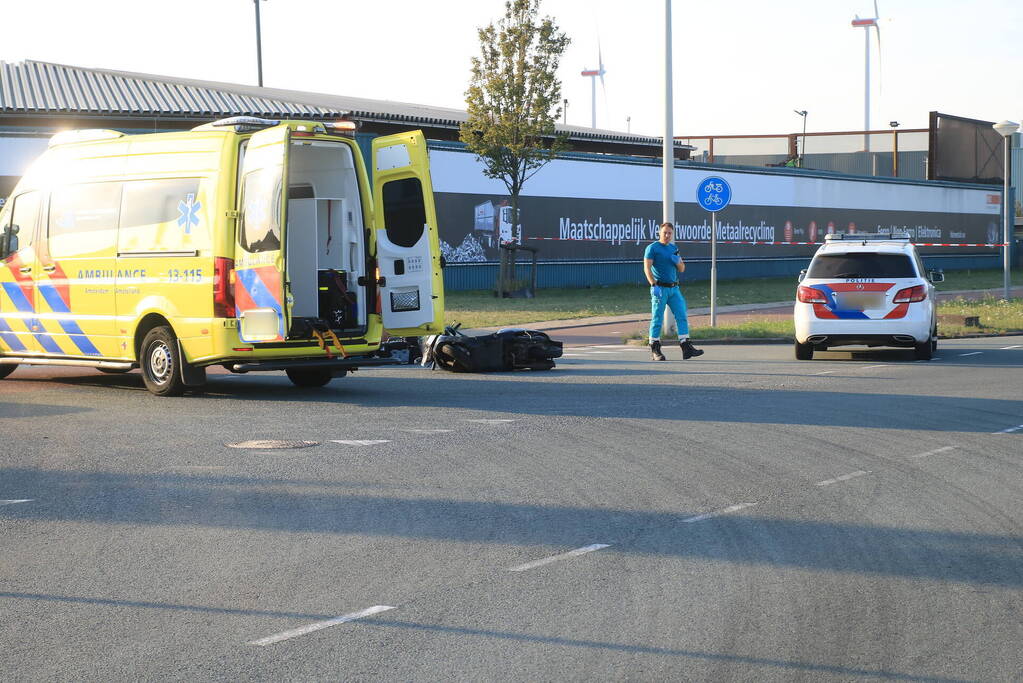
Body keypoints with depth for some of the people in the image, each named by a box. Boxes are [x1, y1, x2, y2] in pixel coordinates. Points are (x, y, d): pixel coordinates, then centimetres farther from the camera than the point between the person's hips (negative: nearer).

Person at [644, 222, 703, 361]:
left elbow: (682, 270, 19)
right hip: (660, 288, -6)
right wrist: (653, 285, -24)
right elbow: (647, 268, -13)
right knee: (657, 319, -2)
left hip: (674, 288, 6)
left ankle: (686, 348, -2)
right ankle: (655, 350, 4)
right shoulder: (652, 248, -3)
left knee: (682, 316, -1)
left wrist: (678, 261, -4)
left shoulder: (674, 248, 16)